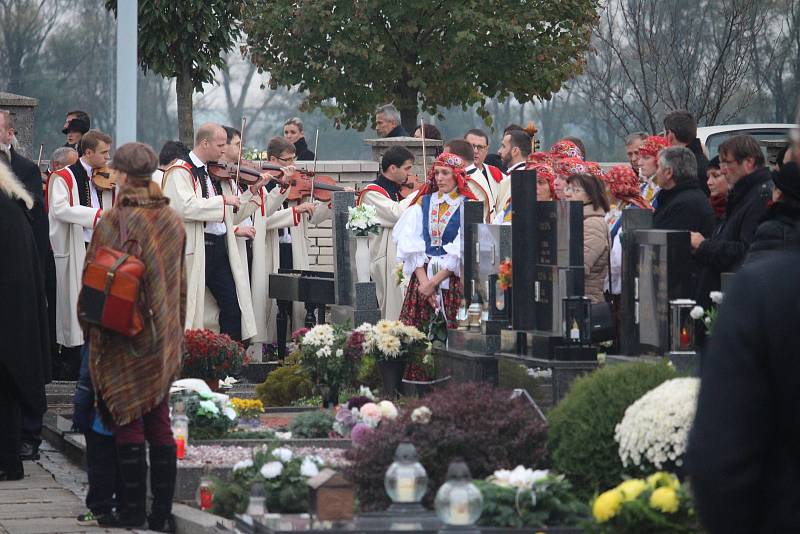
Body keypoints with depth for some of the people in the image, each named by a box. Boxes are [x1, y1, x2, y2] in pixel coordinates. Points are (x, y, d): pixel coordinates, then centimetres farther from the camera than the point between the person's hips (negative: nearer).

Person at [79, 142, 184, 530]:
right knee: (159, 422, 9)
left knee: (128, 424, 0)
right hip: (164, 337, 5)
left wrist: (92, 330, 2)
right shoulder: (173, 221, 4)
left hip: (123, 338, -5)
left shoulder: (112, 222, -13)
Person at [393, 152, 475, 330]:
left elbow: (461, 251, -8)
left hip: (452, 278, -3)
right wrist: (423, 280, -10)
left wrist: (433, 282, -12)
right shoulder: (423, 203, 11)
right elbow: (410, 243, 2)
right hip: (421, 274, 3)